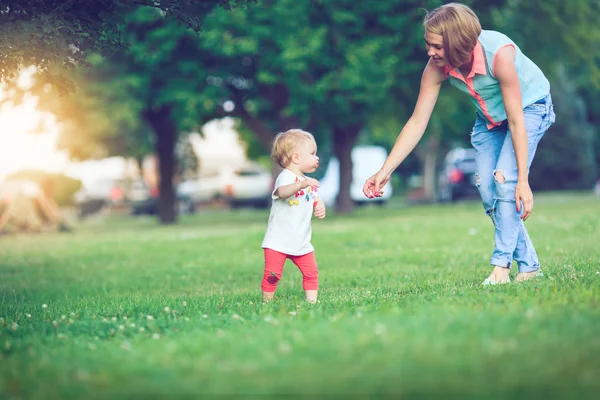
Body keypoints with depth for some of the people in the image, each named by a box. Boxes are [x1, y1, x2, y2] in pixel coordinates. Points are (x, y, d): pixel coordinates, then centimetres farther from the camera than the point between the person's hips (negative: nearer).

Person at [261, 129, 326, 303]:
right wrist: (301, 184, -55)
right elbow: (282, 192, -37)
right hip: (278, 242, -7)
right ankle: (267, 302, 7)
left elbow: (315, 200, 22)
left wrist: (320, 207, -4)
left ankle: (312, 301, 16)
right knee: (272, 274, -7)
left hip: (301, 242, 7)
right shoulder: (286, 176, -15)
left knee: (311, 272, 6)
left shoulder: (309, 183, 11)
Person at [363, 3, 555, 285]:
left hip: (529, 107, -5)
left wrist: (523, 180, -31)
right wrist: (385, 171, -24)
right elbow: (416, 123, -18)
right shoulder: (437, 67, -24)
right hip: (489, 118, 5)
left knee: (505, 180, -22)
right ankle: (529, 266, 9)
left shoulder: (499, 54, -39)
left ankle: (501, 265, -16)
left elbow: (516, 121, -33)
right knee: (488, 192, -3)